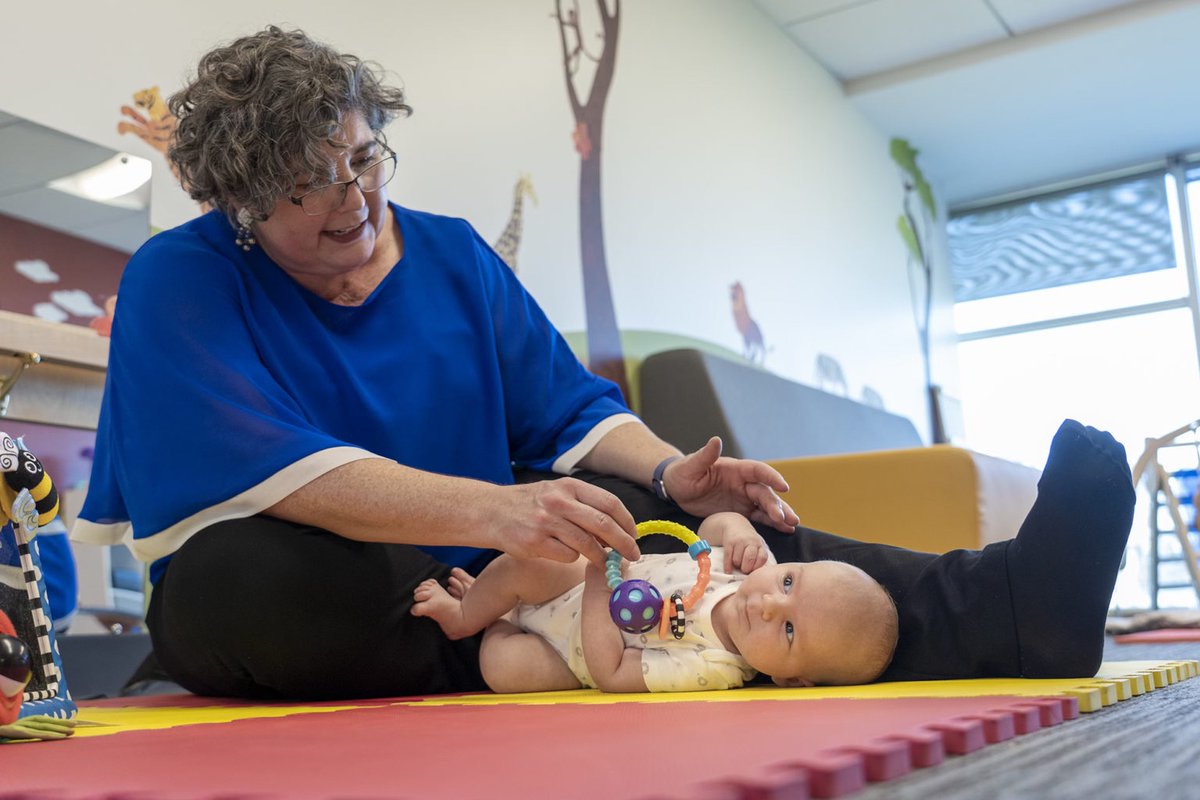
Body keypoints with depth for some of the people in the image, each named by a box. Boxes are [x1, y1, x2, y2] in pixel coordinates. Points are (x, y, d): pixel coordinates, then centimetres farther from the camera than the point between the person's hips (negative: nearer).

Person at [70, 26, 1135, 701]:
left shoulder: (450, 253, 6)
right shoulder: (179, 286, -11)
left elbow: (570, 410, 6)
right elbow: (277, 472, -26)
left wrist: (668, 473, -15)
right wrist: (493, 510, -39)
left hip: (468, 572, 5)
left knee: (643, 504, -17)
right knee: (254, 575, -40)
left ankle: (998, 604, -24)